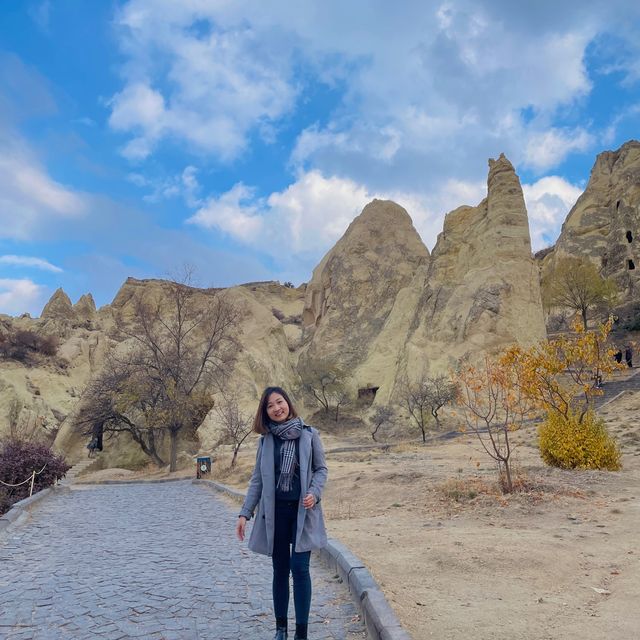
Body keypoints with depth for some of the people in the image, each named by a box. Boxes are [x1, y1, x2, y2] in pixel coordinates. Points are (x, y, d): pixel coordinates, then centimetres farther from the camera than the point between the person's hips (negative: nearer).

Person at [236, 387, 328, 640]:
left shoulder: (309, 435, -3)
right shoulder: (266, 440, 2)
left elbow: (321, 469, 3)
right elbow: (257, 479, 6)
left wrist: (314, 493, -16)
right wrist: (245, 513, 2)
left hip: (302, 510, -2)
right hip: (275, 511, 2)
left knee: (299, 567, -4)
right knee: (280, 569, 11)